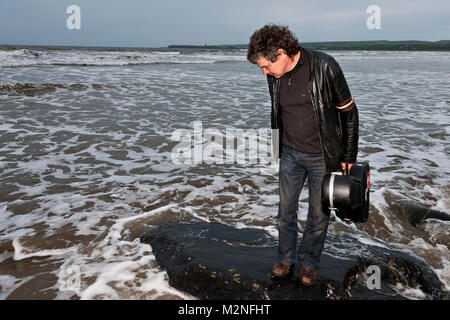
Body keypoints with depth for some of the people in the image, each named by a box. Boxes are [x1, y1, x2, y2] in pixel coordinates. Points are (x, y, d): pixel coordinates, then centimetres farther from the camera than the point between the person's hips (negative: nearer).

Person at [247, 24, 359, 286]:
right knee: (286, 209, 13)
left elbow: (349, 111, -11)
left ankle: (309, 263, 29)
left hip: (323, 157, -4)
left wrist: (349, 157, -8)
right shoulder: (275, 75, -4)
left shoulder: (324, 67, -21)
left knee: (319, 214, 8)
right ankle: (286, 259, 33)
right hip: (290, 154, 4)